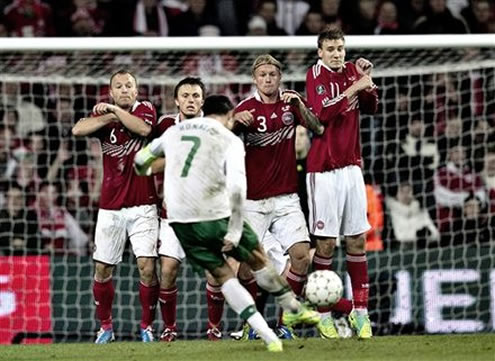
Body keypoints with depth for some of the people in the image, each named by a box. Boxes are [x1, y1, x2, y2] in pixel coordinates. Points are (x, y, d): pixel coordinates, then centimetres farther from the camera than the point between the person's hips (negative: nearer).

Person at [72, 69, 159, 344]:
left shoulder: (145, 109, 1)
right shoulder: (104, 114, 7)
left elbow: (143, 128, -22)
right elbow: (78, 130, -13)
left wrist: (115, 110, -14)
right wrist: (110, 116, -18)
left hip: (142, 206, -3)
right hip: (110, 207, 3)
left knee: (147, 267, -11)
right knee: (102, 269, 4)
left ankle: (147, 326, 3)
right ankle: (105, 327, 19)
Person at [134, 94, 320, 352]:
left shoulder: (175, 131, 13)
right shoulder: (230, 140, -2)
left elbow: (141, 160, 26)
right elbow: (237, 186, -17)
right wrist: (235, 230, -15)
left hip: (180, 220, 4)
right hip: (215, 216, -4)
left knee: (222, 274, 11)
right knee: (257, 260, 19)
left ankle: (268, 337, 1)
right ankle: (293, 310, 35)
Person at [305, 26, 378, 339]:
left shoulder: (351, 71, 10)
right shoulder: (316, 75, -7)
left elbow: (371, 108, 13)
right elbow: (323, 113, -21)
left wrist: (367, 80, -1)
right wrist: (352, 89, -24)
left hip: (351, 166, 5)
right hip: (324, 169, -5)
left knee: (357, 240, 4)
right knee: (326, 241, -4)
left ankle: (360, 310, 6)